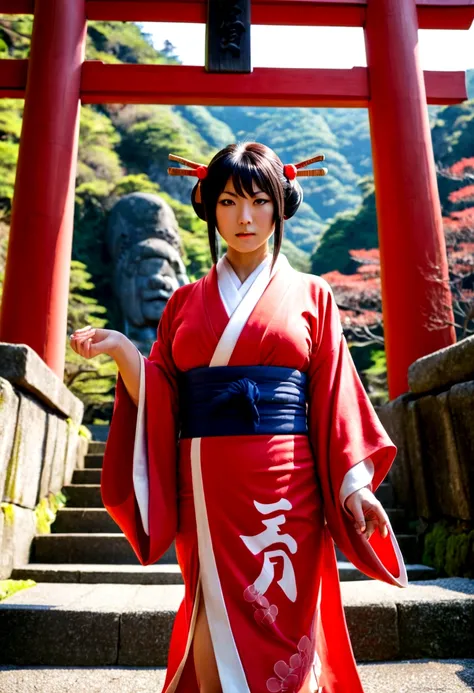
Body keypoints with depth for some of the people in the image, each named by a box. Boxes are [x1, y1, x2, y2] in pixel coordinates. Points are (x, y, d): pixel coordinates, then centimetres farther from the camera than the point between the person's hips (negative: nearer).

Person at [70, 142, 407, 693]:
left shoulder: (311, 295, 8)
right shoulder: (186, 302, 11)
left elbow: (335, 397, 3)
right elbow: (161, 398, 6)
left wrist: (354, 483, -5)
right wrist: (122, 352, -9)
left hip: (286, 487, -1)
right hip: (206, 490, 1)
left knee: (284, 631, 5)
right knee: (219, 632, 7)